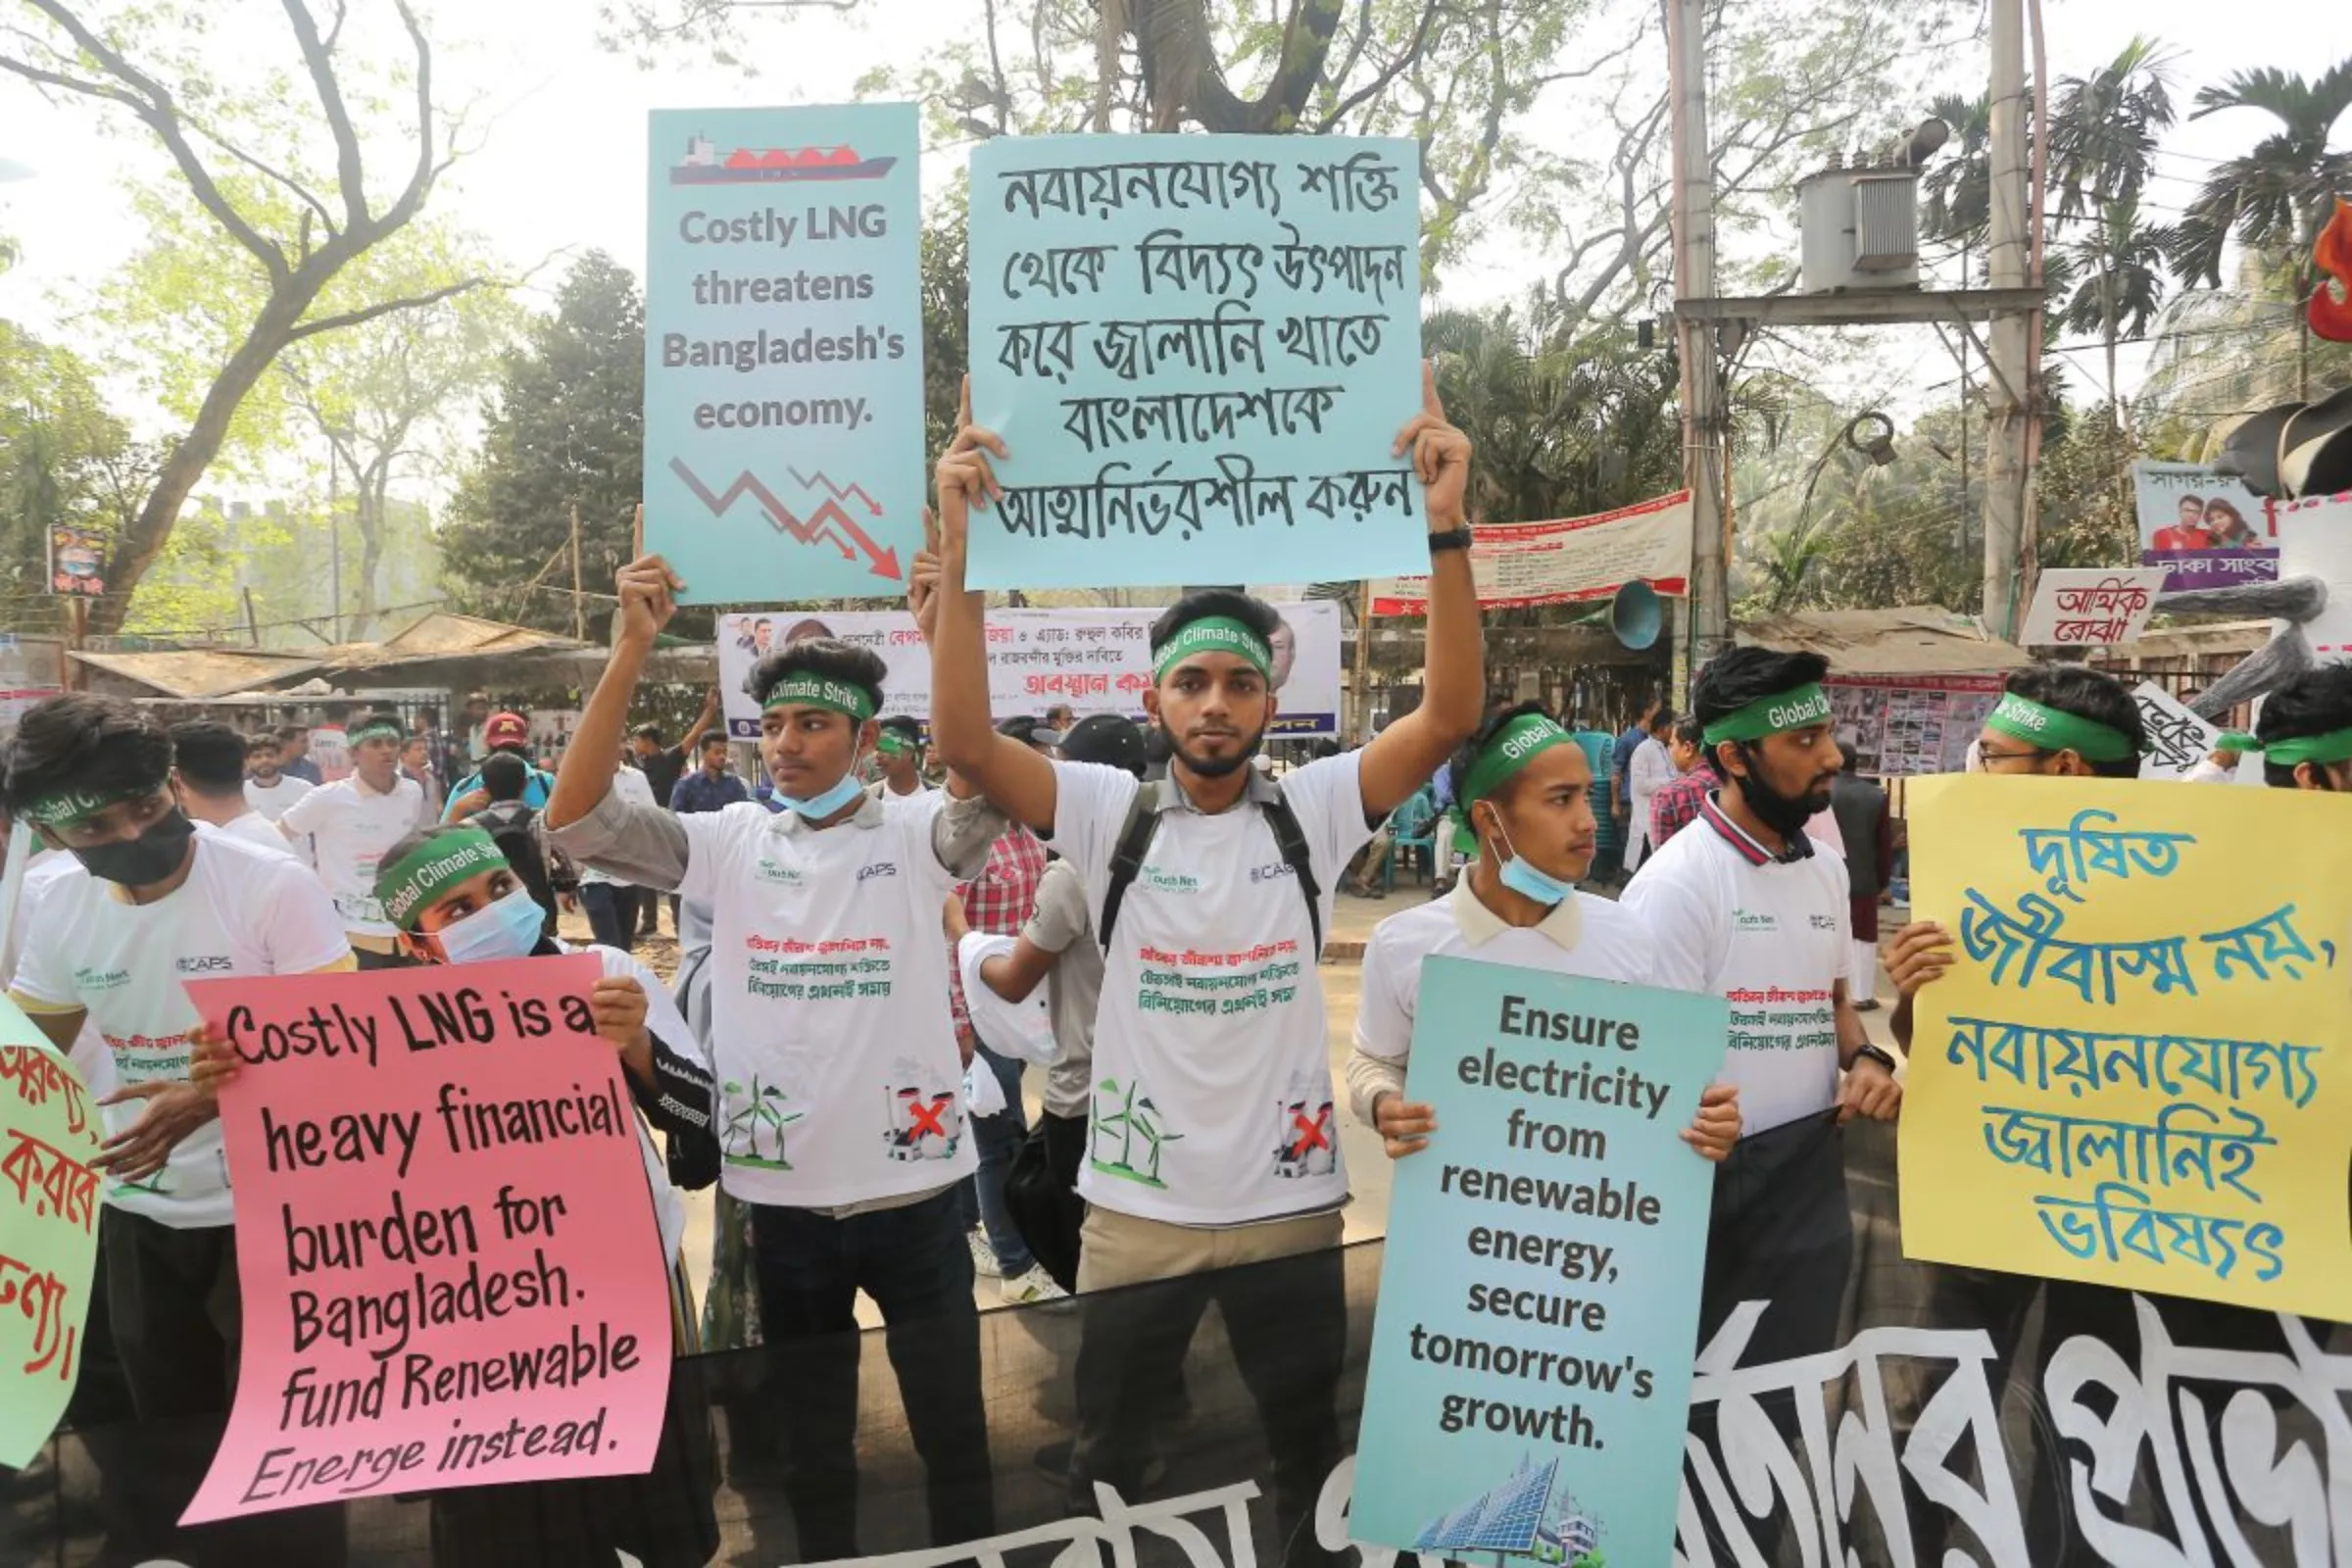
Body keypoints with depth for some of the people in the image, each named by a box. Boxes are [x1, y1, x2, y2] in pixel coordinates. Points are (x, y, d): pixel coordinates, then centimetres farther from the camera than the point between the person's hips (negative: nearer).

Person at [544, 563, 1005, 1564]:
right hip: (783, 1197, 2)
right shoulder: (730, 842, 1)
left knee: (953, 1431, 13)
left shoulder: (918, 835, -5)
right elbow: (575, 821, -9)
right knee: (812, 1445, 19)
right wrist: (631, 650, -18)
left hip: (911, 1190, -2)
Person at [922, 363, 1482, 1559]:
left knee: (1311, 1461, 20)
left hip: (1288, 1200, 1)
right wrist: (959, 546, -28)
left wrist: (1445, 528, -26)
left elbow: (1452, 716, -17)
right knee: (1104, 1468, 18)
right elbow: (964, 742, -20)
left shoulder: (1313, 811, -5)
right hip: (1136, 1203, 0)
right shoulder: (1108, 814, -7)